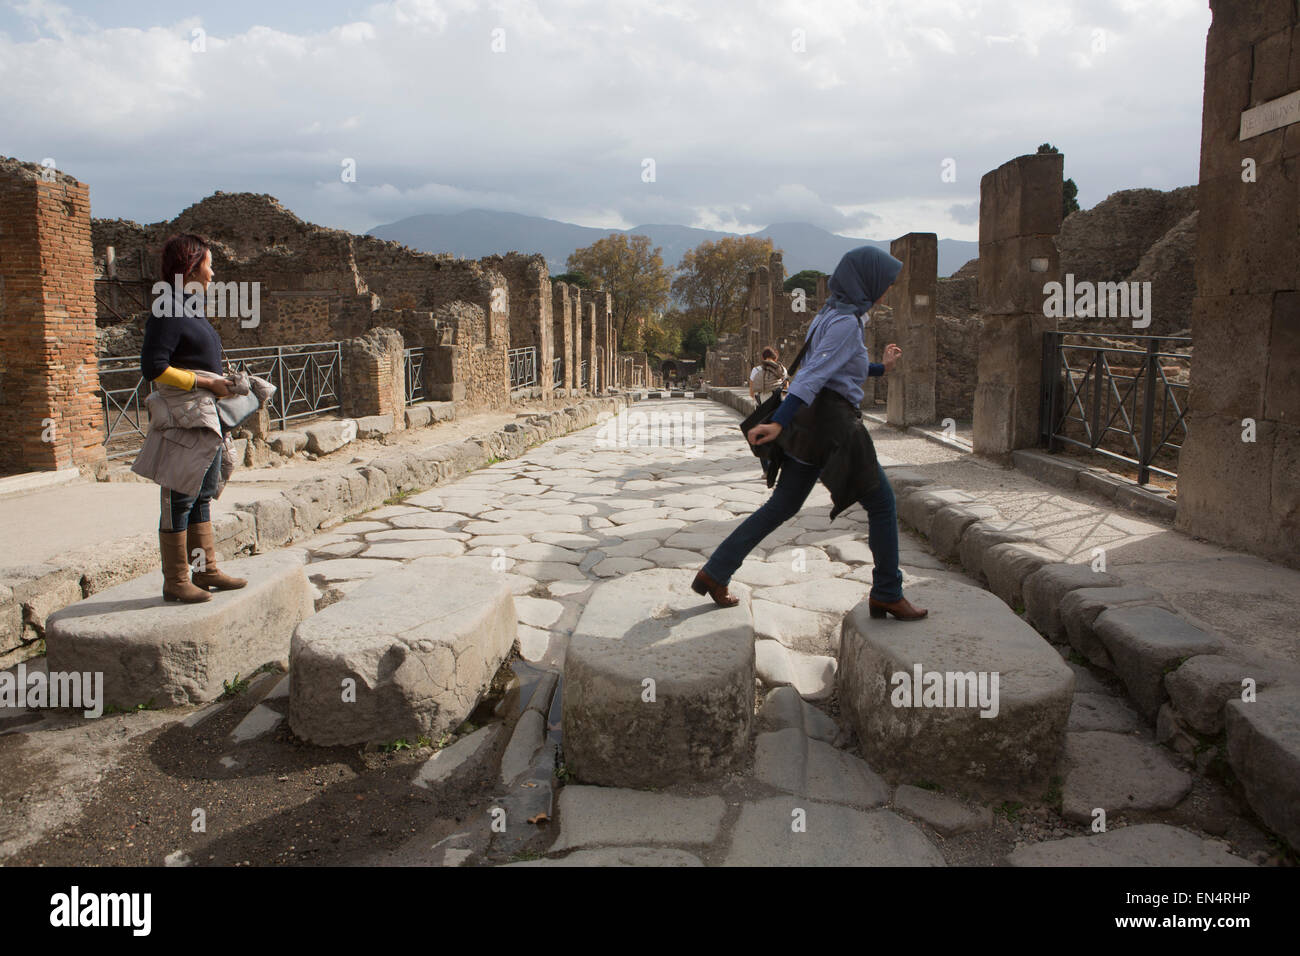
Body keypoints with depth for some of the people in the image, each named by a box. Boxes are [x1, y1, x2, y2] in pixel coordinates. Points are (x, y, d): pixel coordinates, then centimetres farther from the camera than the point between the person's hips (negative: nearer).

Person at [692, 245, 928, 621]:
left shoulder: (827, 315, 17)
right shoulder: (846, 321, -13)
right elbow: (815, 373, -26)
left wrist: (880, 368, 39)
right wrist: (779, 422, -35)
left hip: (808, 422, 9)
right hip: (832, 424, -9)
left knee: (782, 506, 15)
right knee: (882, 504, 5)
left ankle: (714, 573, 15)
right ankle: (887, 594, 14)